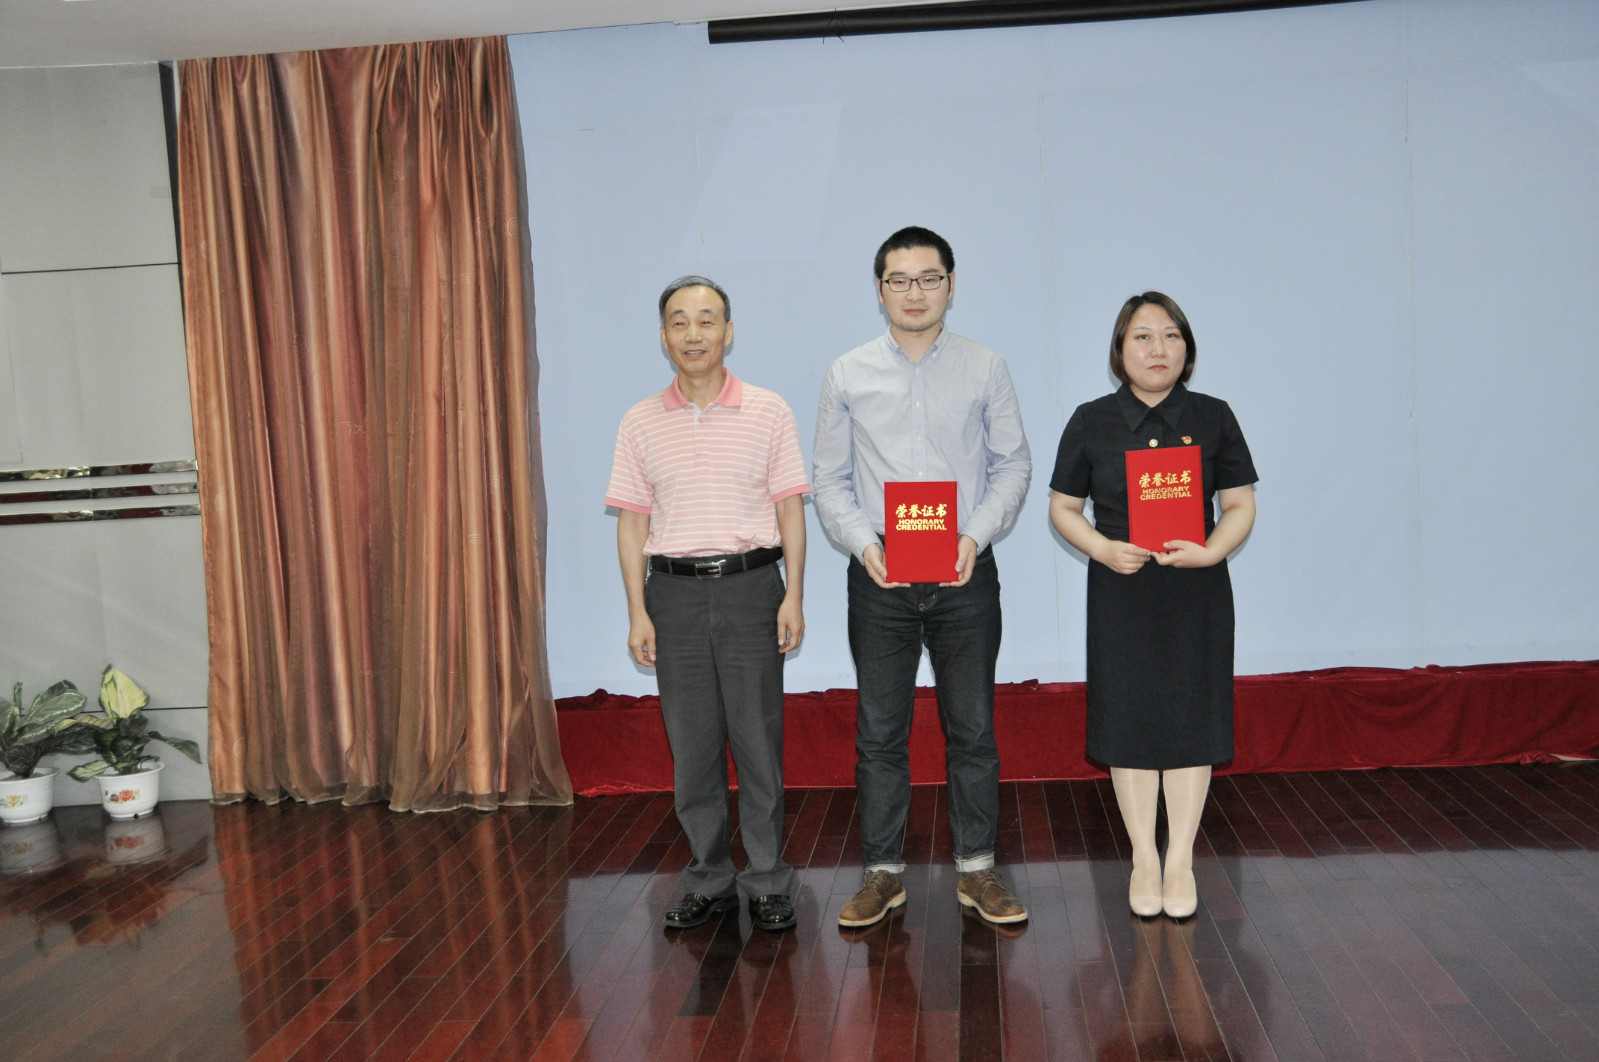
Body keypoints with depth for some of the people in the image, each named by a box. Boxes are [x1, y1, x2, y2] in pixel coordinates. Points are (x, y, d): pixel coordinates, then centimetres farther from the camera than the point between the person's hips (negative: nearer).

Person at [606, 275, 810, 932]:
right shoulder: (641, 423, 6)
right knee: (691, 745, 7)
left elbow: (789, 508, 3)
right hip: (674, 589, 2)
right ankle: (709, 881, 21)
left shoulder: (768, 412, 2)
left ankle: (767, 884, 14)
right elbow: (632, 521, 7)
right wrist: (638, 611, 1)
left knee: (758, 741, 1)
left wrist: (794, 595, -4)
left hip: (749, 586, -2)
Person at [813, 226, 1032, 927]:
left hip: (965, 574, 0)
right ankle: (883, 873, 18)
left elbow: (1013, 464, 5)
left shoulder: (985, 370, 4)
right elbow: (829, 479, 5)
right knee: (879, 731, 6)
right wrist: (863, 544, -11)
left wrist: (977, 535, -11)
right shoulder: (847, 376, 5)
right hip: (879, 577, 0)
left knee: (972, 728, 7)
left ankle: (977, 870, 20)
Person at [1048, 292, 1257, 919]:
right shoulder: (1091, 422, 1)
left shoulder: (1212, 418, 3)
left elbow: (1240, 505, 4)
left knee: (1190, 720, 5)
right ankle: (1144, 860, 19)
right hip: (1120, 590, 0)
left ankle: (1180, 861, 18)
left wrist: (1212, 551, -15)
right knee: (1129, 719, 5)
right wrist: (1103, 549, -13)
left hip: (1196, 592, 0)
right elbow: (1062, 508, 5)